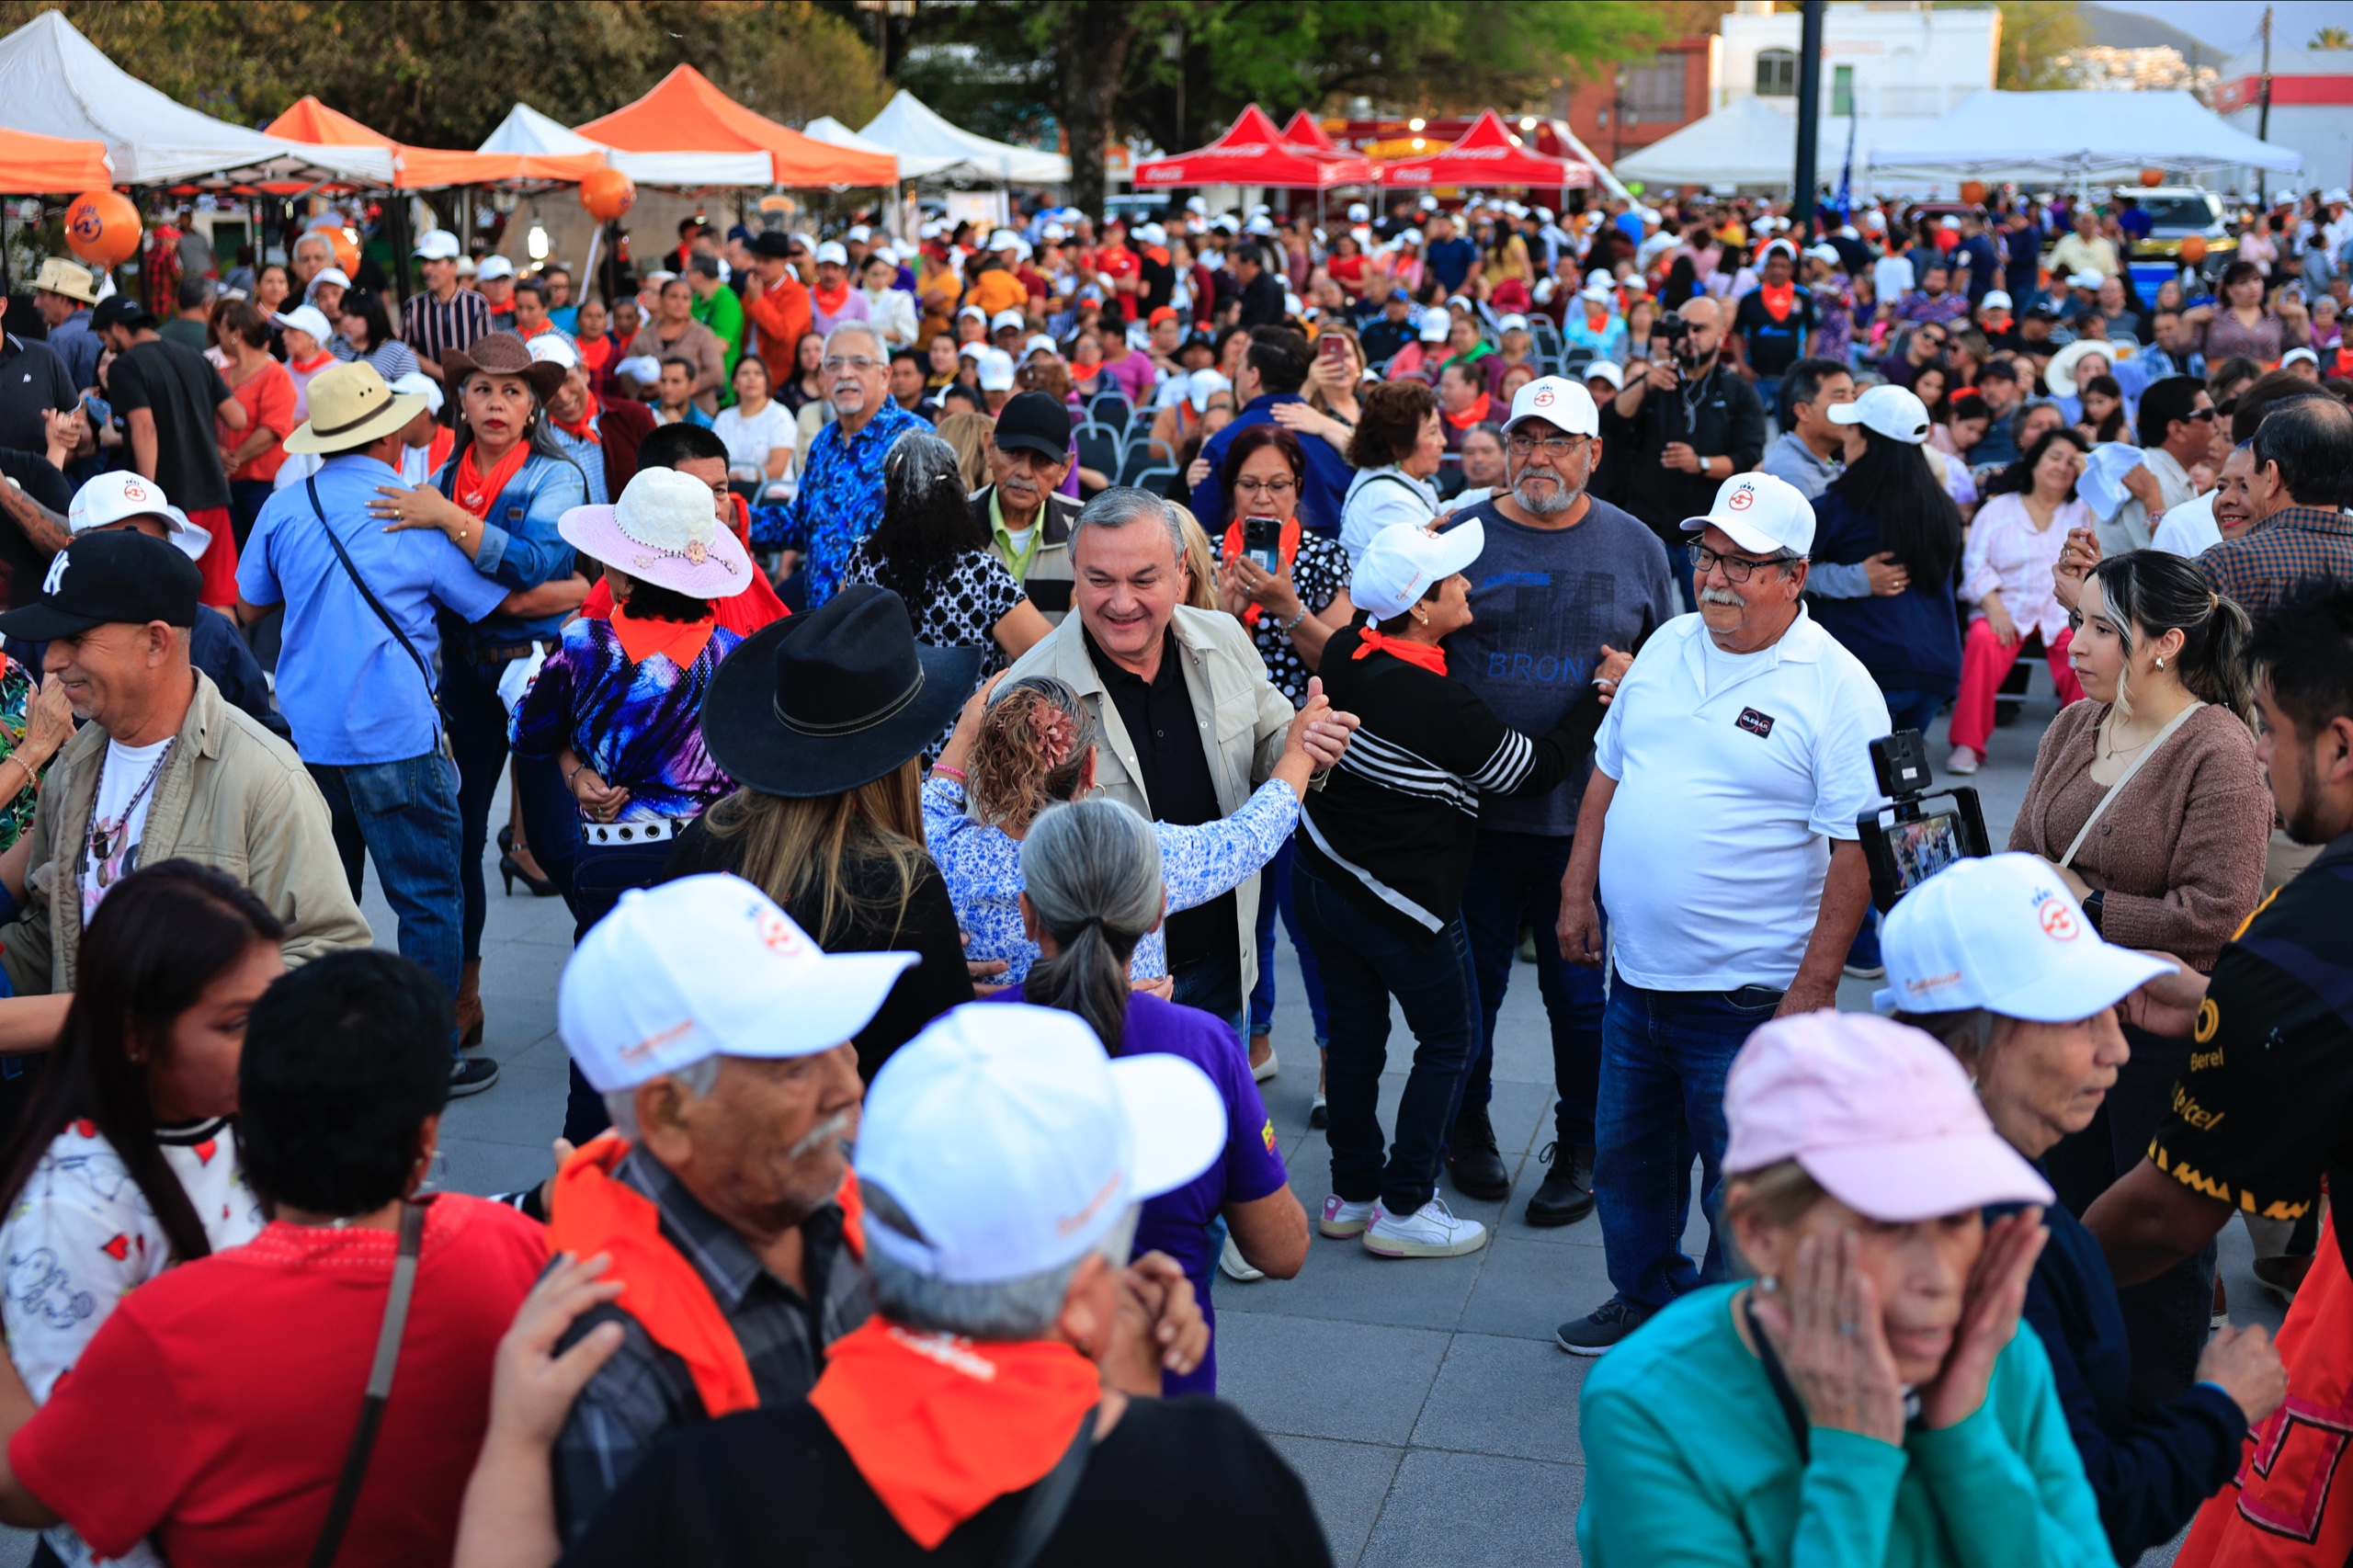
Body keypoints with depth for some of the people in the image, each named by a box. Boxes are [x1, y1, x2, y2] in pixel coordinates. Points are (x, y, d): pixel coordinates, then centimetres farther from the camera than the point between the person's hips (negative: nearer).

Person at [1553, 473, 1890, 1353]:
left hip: (1746, 994, -6)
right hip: (1636, 975, 7)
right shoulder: (1668, 647, 6)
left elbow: (1856, 850, -15)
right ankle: (1648, 1299, 42)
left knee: (1742, 1187, 6)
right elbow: (1609, 773, 16)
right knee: (1628, 1159, 21)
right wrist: (1578, 893, 11)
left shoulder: (1836, 687, -13)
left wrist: (1814, 986, -17)